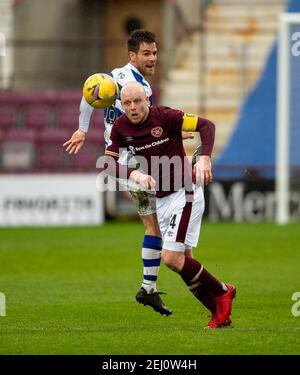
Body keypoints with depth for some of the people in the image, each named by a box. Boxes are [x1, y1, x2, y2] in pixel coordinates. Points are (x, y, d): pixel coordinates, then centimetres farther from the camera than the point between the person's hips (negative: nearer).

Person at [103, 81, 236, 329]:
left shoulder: (165, 116, -15)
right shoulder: (121, 128, 0)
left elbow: (206, 125, -11)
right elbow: (108, 164, -7)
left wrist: (205, 158, -26)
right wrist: (134, 174, -25)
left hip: (185, 194, -7)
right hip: (161, 201, 7)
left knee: (172, 258, -14)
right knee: (184, 263, 7)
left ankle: (222, 292, 6)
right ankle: (220, 313, 18)